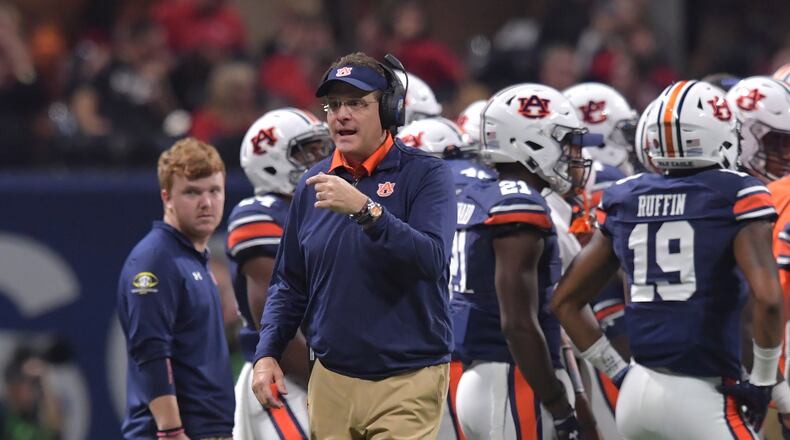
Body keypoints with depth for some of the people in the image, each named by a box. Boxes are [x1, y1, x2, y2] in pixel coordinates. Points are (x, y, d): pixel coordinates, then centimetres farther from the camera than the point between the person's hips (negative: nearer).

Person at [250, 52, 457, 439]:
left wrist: (364, 209, -28)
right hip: (331, 380, 5)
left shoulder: (425, 175, -4)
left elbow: (431, 260, -20)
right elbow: (290, 283, 18)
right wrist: (267, 353, 4)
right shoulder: (313, 185, 11)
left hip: (406, 382, -5)